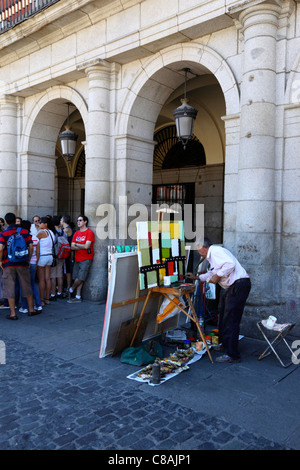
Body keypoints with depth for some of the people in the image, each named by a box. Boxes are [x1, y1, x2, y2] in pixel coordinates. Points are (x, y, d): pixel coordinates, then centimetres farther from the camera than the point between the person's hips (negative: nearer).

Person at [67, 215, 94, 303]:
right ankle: (78, 297, 13)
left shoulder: (89, 232, -6)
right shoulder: (76, 233, 14)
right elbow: (72, 247, 5)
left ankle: (71, 290, 19)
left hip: (86, 259, -6)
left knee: (80, 278, -6)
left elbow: (86, 246, -16)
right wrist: (83, 247, -10)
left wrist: (76, 244, -1)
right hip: (77, 259, 6)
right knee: (77, 278, 5)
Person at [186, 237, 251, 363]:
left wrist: (218, 276, -18)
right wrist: (197, 277, 35)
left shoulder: (216, 251, -12)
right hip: (233, 287, 11)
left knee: (230, 321, -8)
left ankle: (232, 355, -1)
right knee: (223, 316, 22)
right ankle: (224, 344, 37)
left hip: (239, 285, -11)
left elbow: (230, 264, -27)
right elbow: (212, 273, 35)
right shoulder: (212, 255, 21)